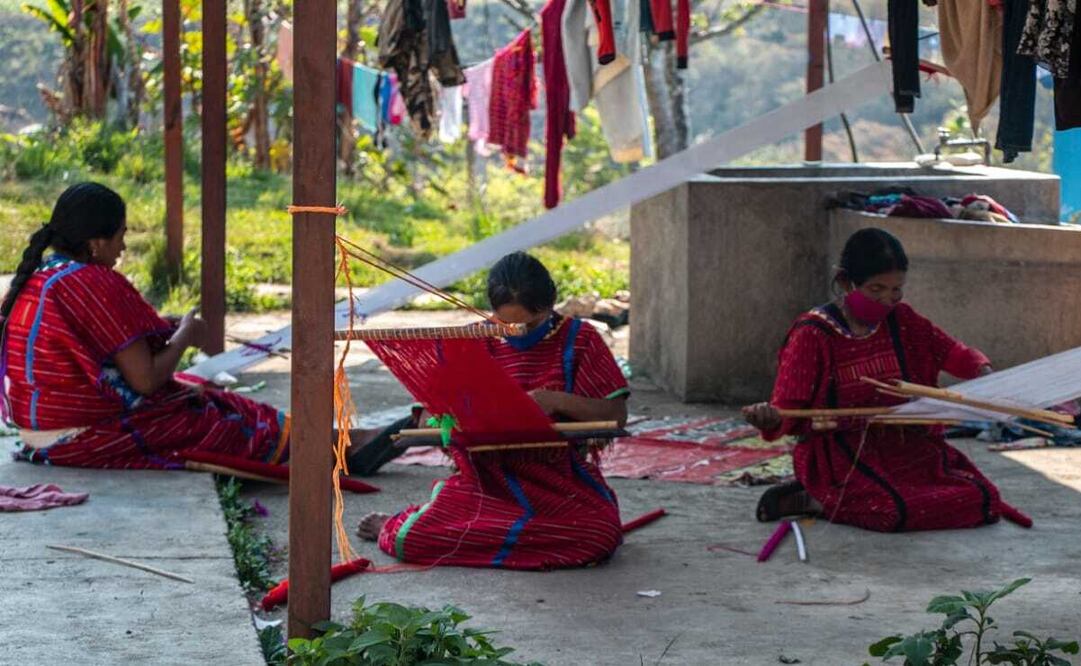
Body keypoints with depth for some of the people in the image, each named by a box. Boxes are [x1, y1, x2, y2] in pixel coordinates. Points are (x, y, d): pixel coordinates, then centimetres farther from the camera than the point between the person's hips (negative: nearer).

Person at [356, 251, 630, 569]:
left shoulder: (578, 339, 3)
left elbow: (616, 413, -3)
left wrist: (558, 401, -20)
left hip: (558, 477, 0)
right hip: (487, 478, 0)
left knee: (601, 533, -32)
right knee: (412, 538, -24)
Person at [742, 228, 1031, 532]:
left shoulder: (902, 321, 8)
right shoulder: (813, 334, -7)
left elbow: (956, 354, 17)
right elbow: (787, 409, -12)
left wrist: (983, 373, -7)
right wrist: (770, 418, -37)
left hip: (905, 446, 7)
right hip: (844, 455, -7)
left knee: (984, 499, -10)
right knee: (896, 510, -35)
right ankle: (814, 500, -7)